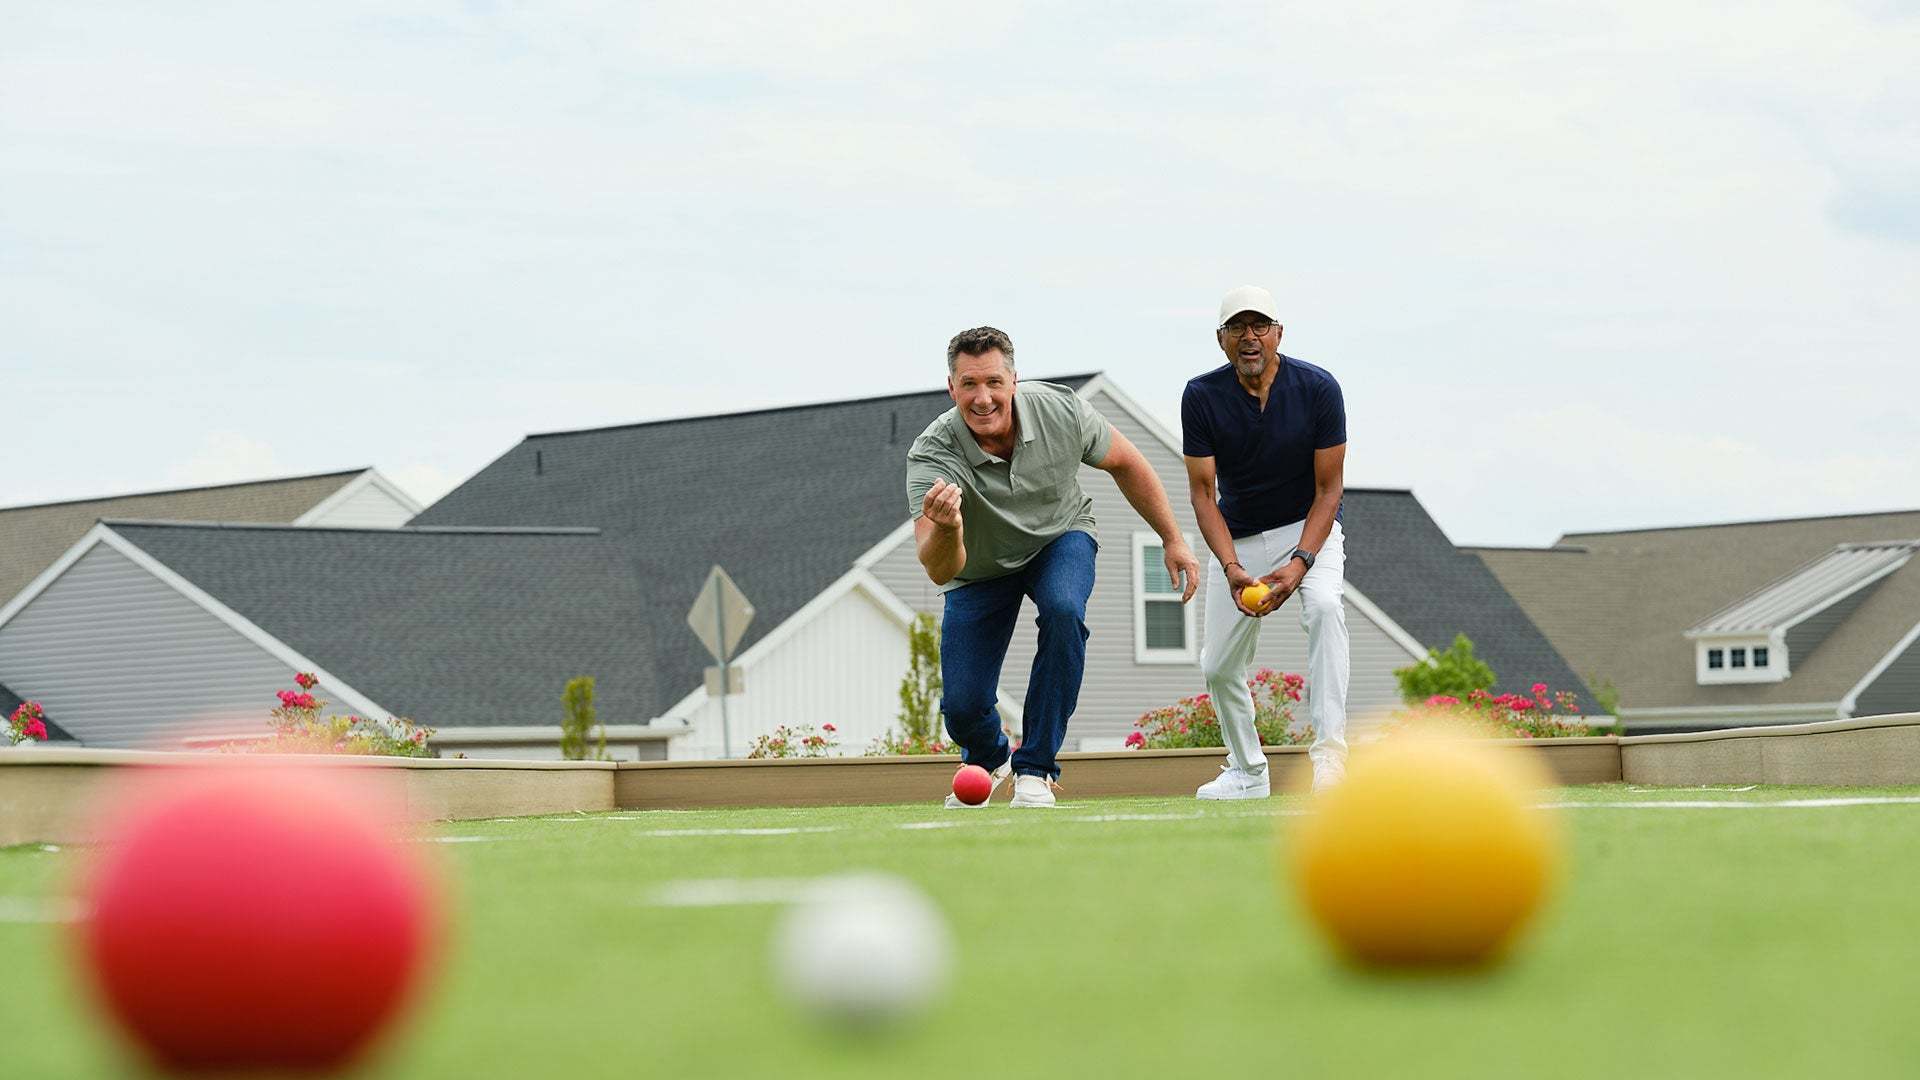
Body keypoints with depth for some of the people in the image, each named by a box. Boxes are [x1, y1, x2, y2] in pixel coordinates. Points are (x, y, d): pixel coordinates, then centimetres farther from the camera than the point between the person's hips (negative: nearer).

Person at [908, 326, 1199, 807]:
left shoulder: (1060, 411, -27)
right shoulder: (931, 456, -33)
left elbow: (1124, 463, -5)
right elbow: (940, 570, -43)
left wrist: (1173, 539, -1)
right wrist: (946, 528, -66)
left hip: (1061, 538, 0)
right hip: (980, 566, 0)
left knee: (1063, 611, -34)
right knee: (962, 707, -9)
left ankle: (1034, 769, -19)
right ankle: (989, 760, 31)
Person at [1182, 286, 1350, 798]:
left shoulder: (1318, 388, -18)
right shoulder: (1202, 396, -14)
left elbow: (1328, 488, -14)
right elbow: (1203, 492, -13)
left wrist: (1301, 562, -28)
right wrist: (1231, 568, -27)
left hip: (1310, 527, -2)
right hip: (1236, 539, 2)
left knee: (1323, 605, -32)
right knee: (1218, 666, 3)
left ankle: (1329, 750, -35)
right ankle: (1248, 772, 27)